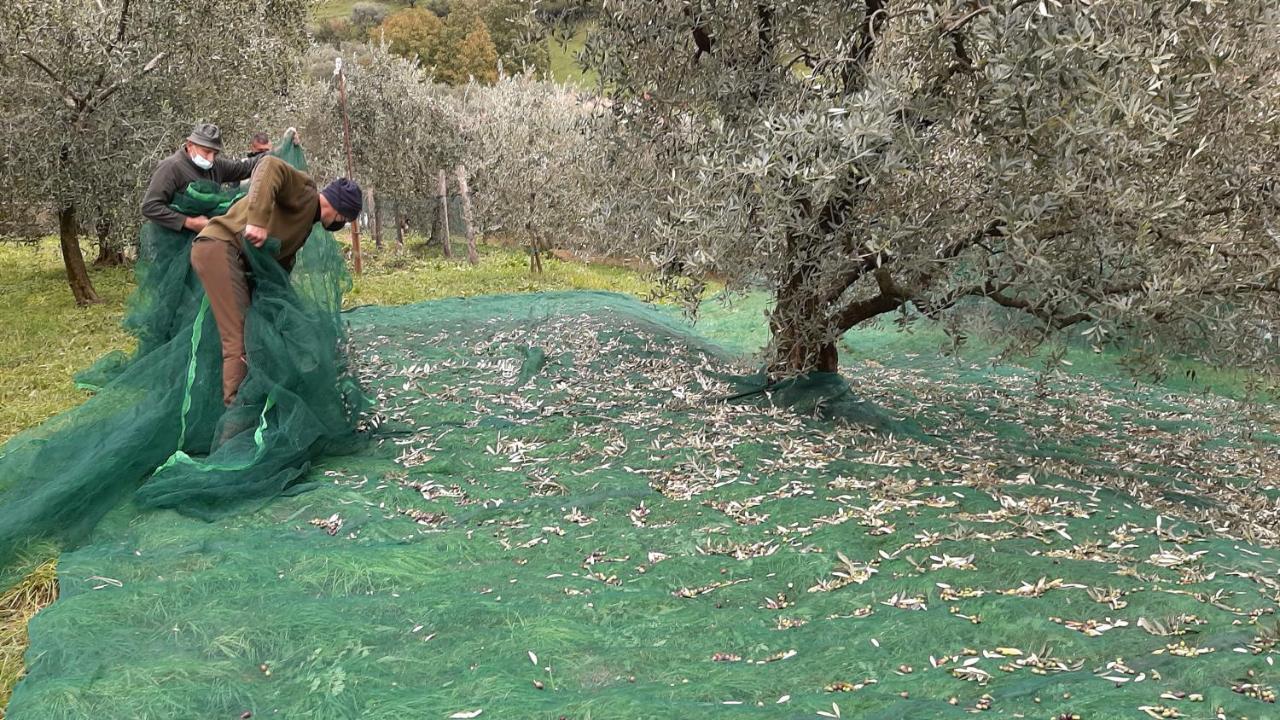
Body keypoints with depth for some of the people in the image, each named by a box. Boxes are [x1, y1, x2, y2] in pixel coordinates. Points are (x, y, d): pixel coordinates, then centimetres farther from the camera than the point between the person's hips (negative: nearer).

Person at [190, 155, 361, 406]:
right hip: (218, 246, -10)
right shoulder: (304, 191, -6)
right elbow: (271, 167, -25)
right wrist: (259, 220, -32)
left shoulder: (306, 221, 24)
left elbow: (283, 260, 23)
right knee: (239, 337, -15)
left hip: (236, 258, 10)